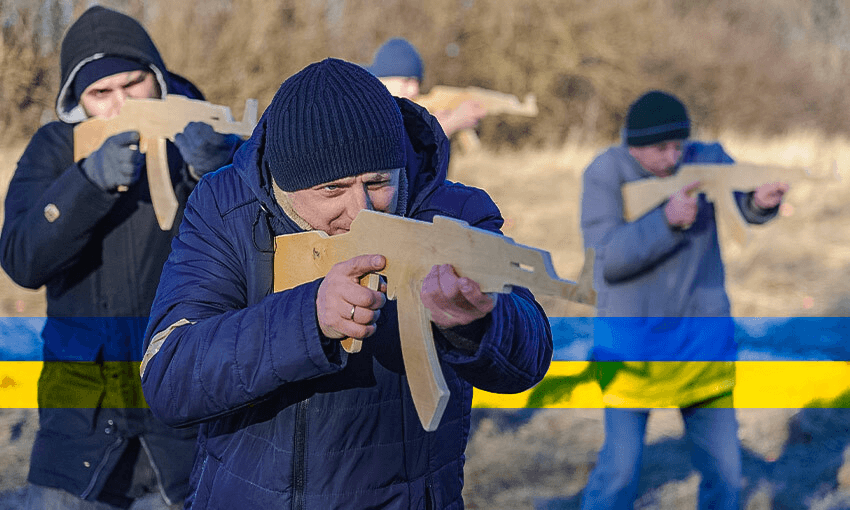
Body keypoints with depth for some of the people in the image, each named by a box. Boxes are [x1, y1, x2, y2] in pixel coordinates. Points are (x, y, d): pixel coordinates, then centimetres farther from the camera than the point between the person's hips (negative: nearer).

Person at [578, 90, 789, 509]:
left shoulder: (707, 159, -2)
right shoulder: (604, 174, -11)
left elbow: (741, 200, -14)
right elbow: (608, 258, -18)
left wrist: (761, 199, -37)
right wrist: (667, 220, -28)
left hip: (703, 330, 3)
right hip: (630, 337, -3)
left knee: (723, 463, 7)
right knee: (622, 462, -6)